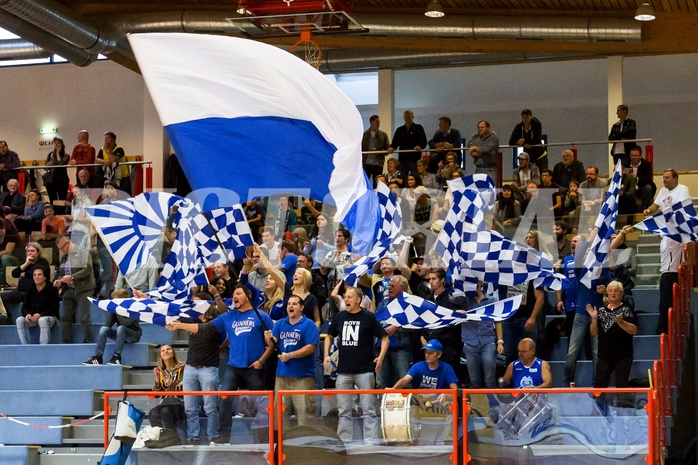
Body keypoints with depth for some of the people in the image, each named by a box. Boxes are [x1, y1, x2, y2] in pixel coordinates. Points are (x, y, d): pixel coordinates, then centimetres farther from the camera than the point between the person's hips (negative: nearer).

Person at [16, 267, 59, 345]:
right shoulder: (30, 291, 10)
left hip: (49, 316, -5)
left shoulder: (52, 289, -5)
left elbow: (54, 308, -11)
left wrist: (40, 315, -25)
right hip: (32, 317, 5)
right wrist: (27, 314, -19)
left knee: (42, 320, -39)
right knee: (20, 320, -23)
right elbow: (25, 307, 6)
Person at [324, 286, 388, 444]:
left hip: (365, 371, -4)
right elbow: (329, 336, 21)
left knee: (368, 410, -2)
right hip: (343, 371, 4)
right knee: (344, 411, 9)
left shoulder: (369, 317, -4)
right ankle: (344, 442, 16)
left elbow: (384, 337, 0)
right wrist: (327, 355, 7)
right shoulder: (340, 317, 8)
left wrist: (381, 357, -15)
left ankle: (370, 442, -1)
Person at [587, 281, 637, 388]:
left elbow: (634, 330, -10)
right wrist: (594, 319, -5)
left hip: (622, 356, -4)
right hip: (604, 355, 4)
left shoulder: (626, 310, -1)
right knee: (599, 384, 4)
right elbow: (594, 333, 10)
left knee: (622, 385, -2)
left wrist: (621, 322, -24)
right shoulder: (601, 311, 11)